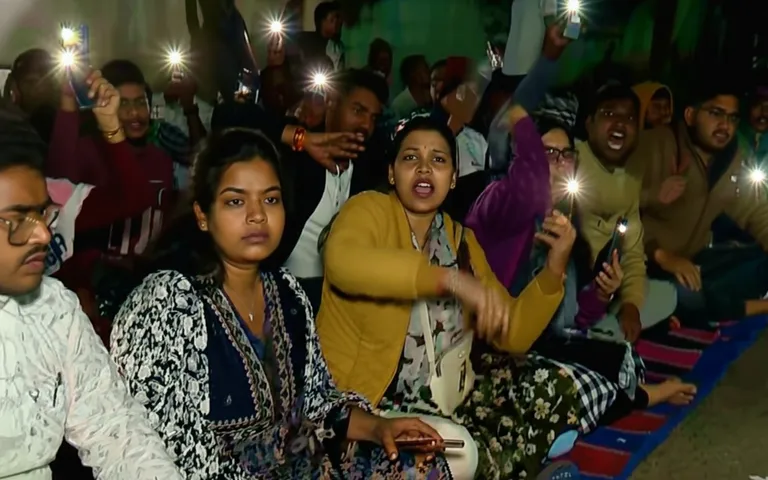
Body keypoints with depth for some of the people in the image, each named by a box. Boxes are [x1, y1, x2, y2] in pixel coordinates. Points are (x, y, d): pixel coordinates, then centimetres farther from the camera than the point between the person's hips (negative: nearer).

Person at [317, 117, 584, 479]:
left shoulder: (461, 240, 9)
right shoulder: (370, 209, -10)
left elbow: (511, 336, 6)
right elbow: (341, 262, -37)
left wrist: (553, 269, -9)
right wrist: (451, 278, -45)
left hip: (442, 392, 7)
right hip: (363, 402, -6)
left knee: (553, 387, -5)